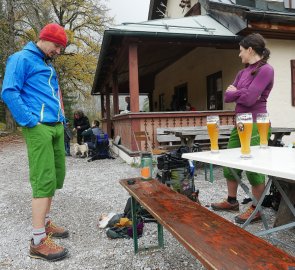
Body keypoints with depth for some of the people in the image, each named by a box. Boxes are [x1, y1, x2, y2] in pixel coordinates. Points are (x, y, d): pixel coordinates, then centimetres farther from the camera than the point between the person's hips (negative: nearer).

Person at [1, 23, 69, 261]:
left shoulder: (48, 65, 24)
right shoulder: (22, 59, -2)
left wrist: (61, 119, 15)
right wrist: (31, 122, -16)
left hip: (56, 127, 9)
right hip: (39, 128, -9)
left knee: (56, 177, 12)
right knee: (44, 180, -10)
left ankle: (45, 223, 27)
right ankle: (38, 242, -1)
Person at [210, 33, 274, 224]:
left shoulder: (266, 70, -9)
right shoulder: (243, 72, 16)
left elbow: (249, 99, -19)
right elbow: (227, 96, 8)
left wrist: (235, 91, -1)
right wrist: (242, 93, -9)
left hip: (256, 125, -9)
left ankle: (256, 209, 14)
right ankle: (232, 201, 29)